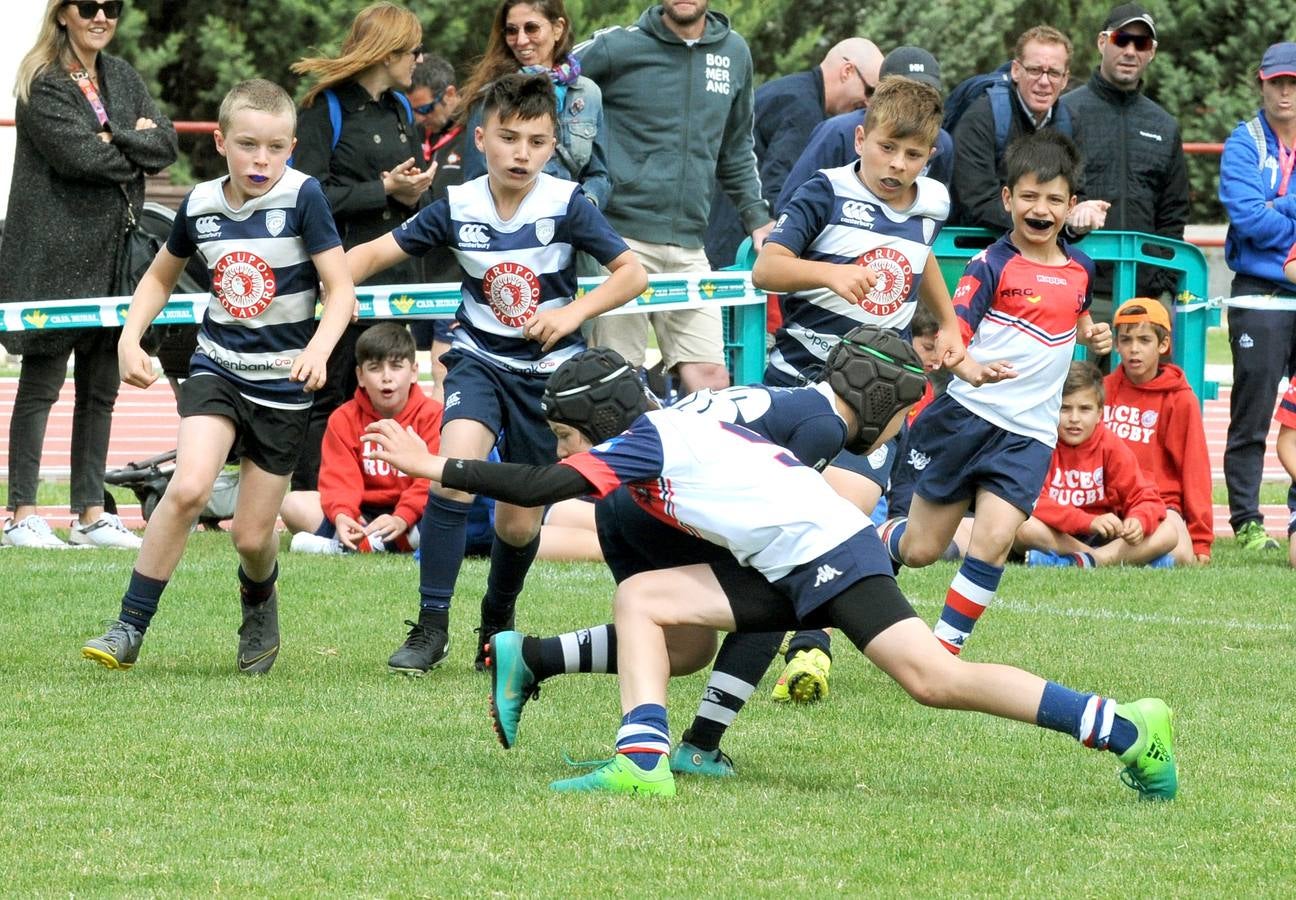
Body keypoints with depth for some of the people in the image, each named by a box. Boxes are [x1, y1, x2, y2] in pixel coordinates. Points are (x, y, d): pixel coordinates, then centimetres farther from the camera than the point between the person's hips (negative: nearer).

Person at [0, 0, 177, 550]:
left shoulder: (122, 79, 14)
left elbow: (165, 146, 4)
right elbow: (79, 155, -19)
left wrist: (114, 139, -11)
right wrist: (136, 147, -5)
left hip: (113, 254, 7)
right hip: (54, 254, -7)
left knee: (102, 387, 9)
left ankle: (91, 513, 14)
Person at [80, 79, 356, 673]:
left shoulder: (302, 196, -12)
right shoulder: (200, 205, -1)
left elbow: (341, 289, -13)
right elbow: (161, 276, 17)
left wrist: (318, 349, -30)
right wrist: (130, 338, 3)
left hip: (283, 382, -2)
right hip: (217, 367, 2)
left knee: (251, 534, 3)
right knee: (189, 488, -24)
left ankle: (259, 601, 40)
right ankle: (129, 629, -16)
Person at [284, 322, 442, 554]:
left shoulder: (433, 415, -3)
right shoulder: (344, 419, 3)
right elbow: (340, 479, -8)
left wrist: (402, 519, -30)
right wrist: (341, 515, -30)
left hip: (412, 512, -2)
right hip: (362, 515, 2)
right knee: (293, 504, -18)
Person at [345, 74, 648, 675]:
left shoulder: (566, 205, -12)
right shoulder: (457, 207, -7)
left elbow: (632, 274, -9)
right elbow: (377, 253, -1)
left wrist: (573, 313, -23)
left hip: (548, 369, 0)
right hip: (480, 357, 0)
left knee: (519, 520, 5)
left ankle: (498, 622, 37)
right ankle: (432, 625, -23)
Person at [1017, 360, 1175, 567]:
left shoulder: (1112, 447, 1)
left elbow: (1145, 498, -1)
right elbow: (1032, 502, -24)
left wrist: (1138, 521, -27)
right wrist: (1089, 521, -35)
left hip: (1103, 539, 3)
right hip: (1055, 537, -3)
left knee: (1168, 531, -16)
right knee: (1025, 527, -37)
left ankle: (1083, 562, -27)